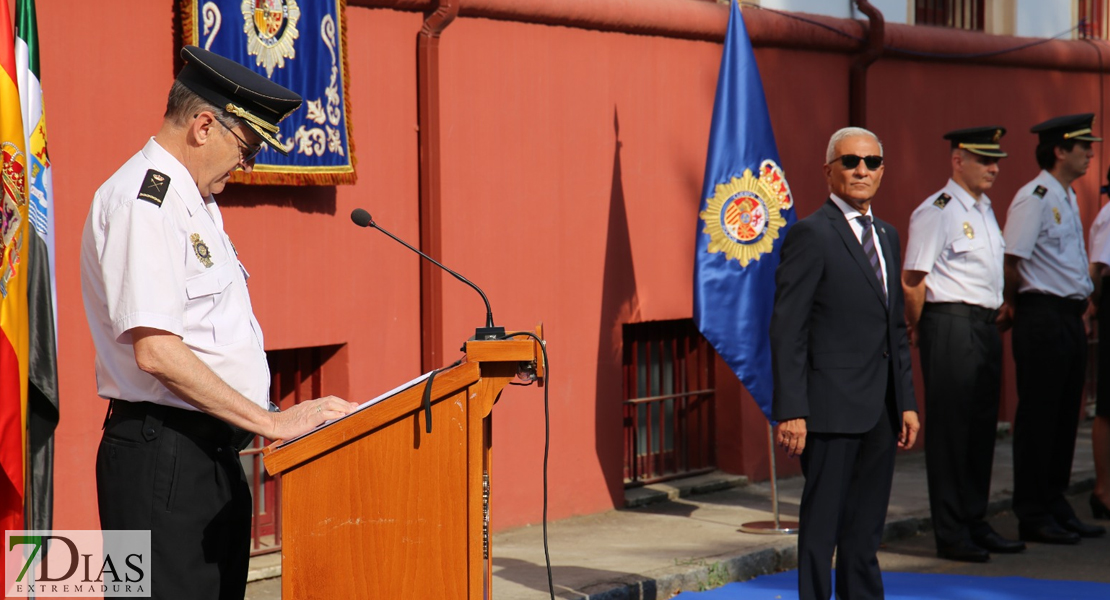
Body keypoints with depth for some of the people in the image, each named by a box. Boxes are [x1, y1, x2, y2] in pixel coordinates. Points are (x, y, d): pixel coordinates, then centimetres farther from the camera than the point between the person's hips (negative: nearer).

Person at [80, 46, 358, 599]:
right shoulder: (142, 203, -14)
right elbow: (156, 352, -22)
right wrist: (269, 422, -20)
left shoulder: (195, 201, 18)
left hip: (213, 452, 10)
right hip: (163, 457, -10)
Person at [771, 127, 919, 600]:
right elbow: (786, 328, -13)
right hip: (831, 409, -7)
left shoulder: (887, 237, 16)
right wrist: (790, 411, -19)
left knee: (866, 530, 12)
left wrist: (907, 401, 15)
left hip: (880, 410, 7)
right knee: (821, 525, -1)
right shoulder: (810, 234, -8)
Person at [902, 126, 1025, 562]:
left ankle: (976, 522, 22)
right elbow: (912, 280, -12)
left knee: (982, 425, 12)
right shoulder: (936, 211, -11)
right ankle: (951, 535, 1)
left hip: (986, 326, 9)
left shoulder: (984, 209, 17)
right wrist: (918, 330, -4)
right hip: (951, 325, -9)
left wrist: (996, 319, 18)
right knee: (950, 427, -4)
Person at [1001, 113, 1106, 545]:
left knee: (1065, 415, 13)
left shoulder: (1068, 198, 16)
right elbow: (1012, 260, -17)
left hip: (1070, 316, 9)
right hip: (1042, 316, -9)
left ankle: (1056, 506, 22)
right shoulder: (1033, 197, -14)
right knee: (1037, 416, -3)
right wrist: (1013, 304, -4)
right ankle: (1032, 515, 2)